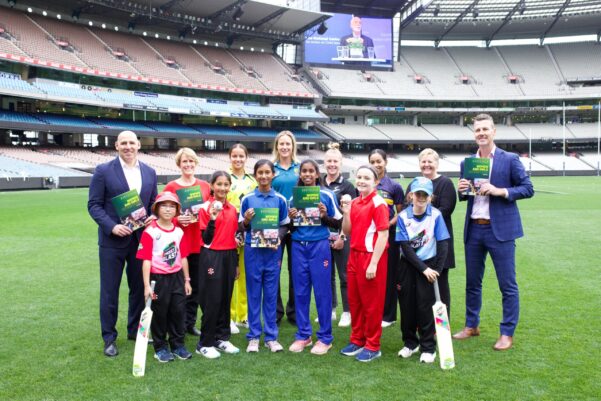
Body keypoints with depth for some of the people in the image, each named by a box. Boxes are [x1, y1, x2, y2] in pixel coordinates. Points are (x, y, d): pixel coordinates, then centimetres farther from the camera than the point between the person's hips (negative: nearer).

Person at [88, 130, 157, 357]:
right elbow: (94, 205, -6)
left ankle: (135, 331, 31)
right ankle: (109, 338, 20)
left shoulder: (149, 173, 7)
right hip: (112, 241, -4)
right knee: (109, 292, 6)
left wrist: (152, 218, -8)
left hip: (140, 239, 4)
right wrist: (112, 227, -18)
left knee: (140, 289, 14)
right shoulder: (104, 171, -5)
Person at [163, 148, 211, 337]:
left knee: (195, 284, 10)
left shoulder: (205, 186, 6)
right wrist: (176, 219, -16)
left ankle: (190, 323, 25)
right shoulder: (171, 187, -3)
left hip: (199, 242, 3)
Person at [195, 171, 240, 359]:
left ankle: (222, 338, 24)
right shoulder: (206, 208, -7)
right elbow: (206, 239, -10)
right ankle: (205, 343, 9)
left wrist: (236, 263, 17)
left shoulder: (232, 209, 9)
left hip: (229, 256, 6)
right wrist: (212, 219, -26)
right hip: (212, 257, -6)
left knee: (226, 299, 11)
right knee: (212, 300, -2)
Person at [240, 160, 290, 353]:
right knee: (253, 293, 6)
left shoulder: (280, 199, 2)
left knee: (271, 293, 7)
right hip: (253, 250, 0)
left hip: (272, 250, 1)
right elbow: (241, 227, 4)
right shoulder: (247, 199, 0)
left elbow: (284, 226, 6)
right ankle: (253, 336, 17)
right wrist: (247, 220, -17)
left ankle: (271, 336, 17)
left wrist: (278, 238, -13)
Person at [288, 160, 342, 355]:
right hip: (298, 247, 3)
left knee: (322, 291, 0)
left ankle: (325, 337, 12)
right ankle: (303, 335, 19)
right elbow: (290, 228, 14)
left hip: (319, 245, -3)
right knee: (300, 292, 7)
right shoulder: (294, 196, 8)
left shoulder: (326, 195, 0)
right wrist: (291, 218, -7)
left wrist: (324, 216, -15)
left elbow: (337, 224, 2)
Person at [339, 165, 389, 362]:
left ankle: (372, 346, 17)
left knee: (372, 303, 4)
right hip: (354, 255, 7)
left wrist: (374, 264, -19)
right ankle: (357, 340, 29)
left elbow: (383, 235, -16)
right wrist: (346, 213, -5)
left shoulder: (378, 203, -12)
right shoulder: (354, 202, 9)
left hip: (371, 257, -7)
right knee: (354, 300, 14)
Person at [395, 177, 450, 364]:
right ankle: (410, 342, 26)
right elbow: (405, 247, -11)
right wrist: (423, 269, -14)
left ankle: (428, 347, 14)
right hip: (408, 265, 2)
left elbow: (443, 244, -7)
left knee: (425, 305, 0)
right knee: (407, 304, 8)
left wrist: (437, 270, -12)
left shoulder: (436, 215, -9)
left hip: (428, 264, -1)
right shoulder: (403, 216, -8)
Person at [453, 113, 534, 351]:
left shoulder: (510, 160, -3)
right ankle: (471, 325, 29)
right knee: (472, 282, 14)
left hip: (500, 229, -4)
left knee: (507, 285, 2)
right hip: (473, 229, 4)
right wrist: (461, 190, -8)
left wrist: (500, 191, -18)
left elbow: (528, 189, -4)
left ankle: (507, 333, 15)